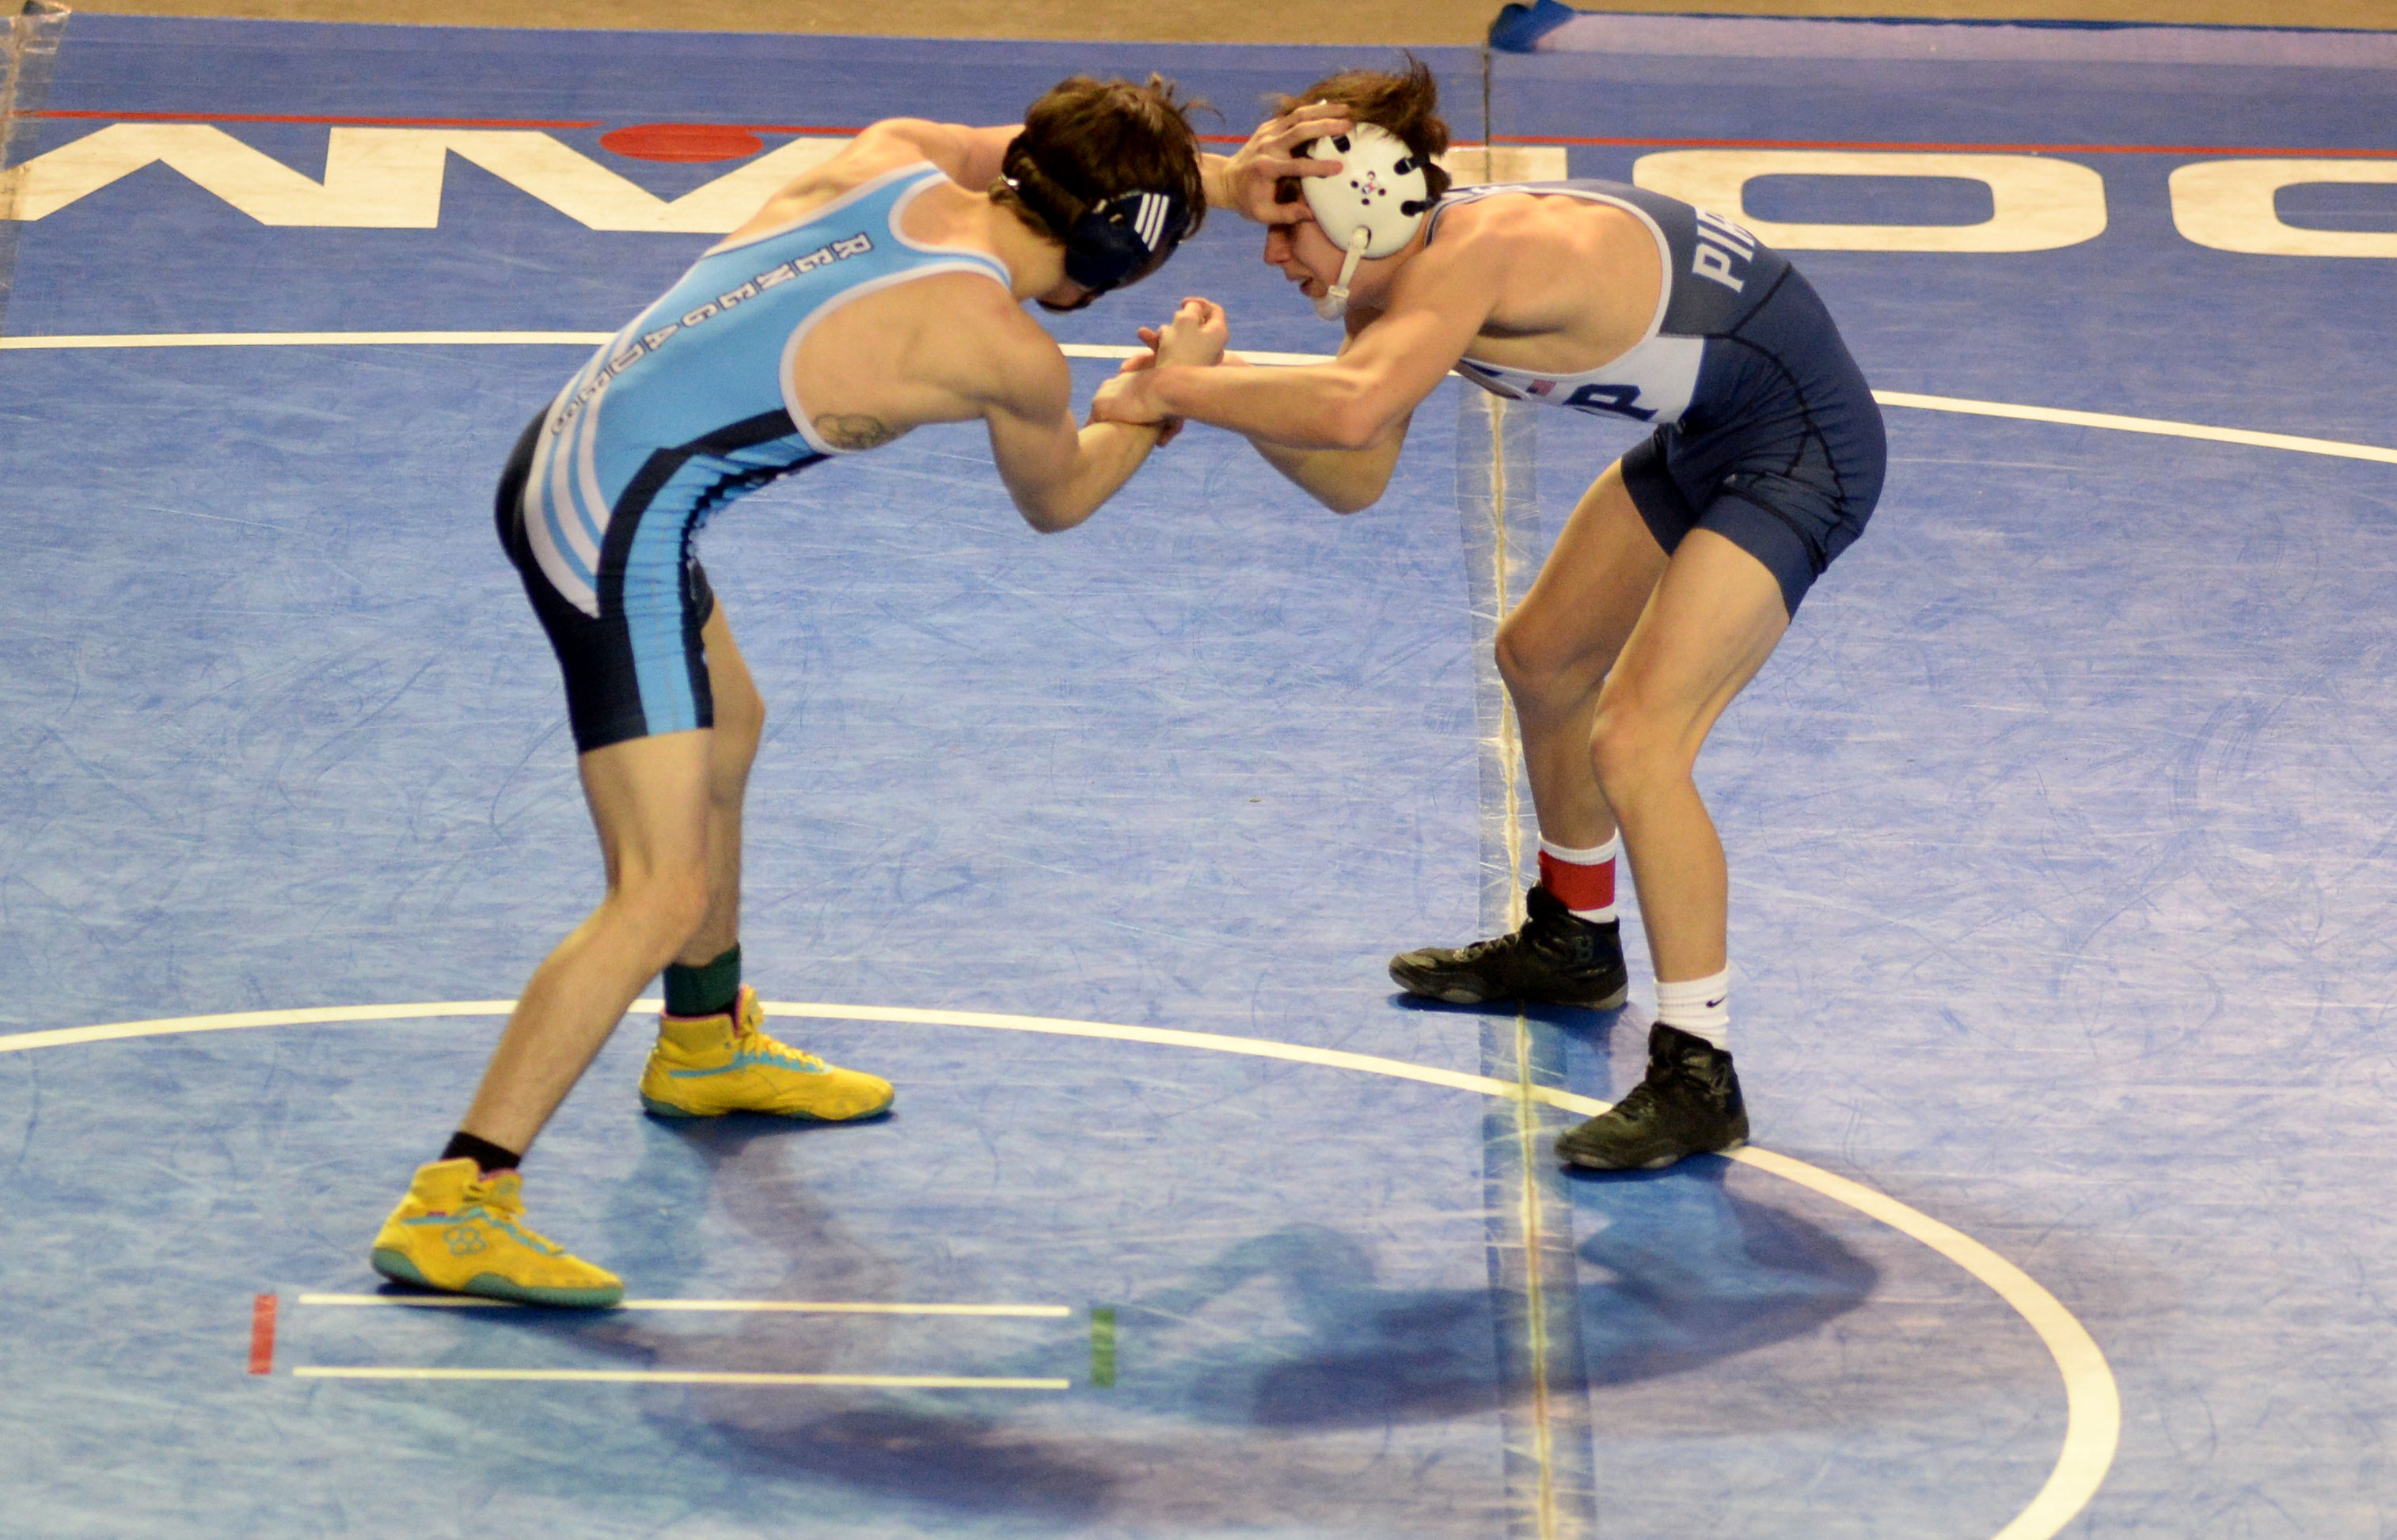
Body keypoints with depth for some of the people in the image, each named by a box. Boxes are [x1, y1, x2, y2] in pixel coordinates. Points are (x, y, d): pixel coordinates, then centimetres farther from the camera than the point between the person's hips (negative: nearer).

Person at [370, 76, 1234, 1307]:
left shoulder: (891, 160, 3)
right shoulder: (1009, 354, -14)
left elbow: (979, 146, 30)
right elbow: (1054, 503, 9)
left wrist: (1171, 160, 27)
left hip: (565, 457, 10)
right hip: (616, 534, -10)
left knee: (728, 731, 31)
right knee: (665, 892, -10)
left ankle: (708, 1043, 54)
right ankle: (451, 1208, -12)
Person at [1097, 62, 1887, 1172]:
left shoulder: (1478, 252, -31)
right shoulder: (1392, 280, -2)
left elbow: (1350, 409, -47)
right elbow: (1354, 477, -2)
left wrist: (1168, 389, -37)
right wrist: (1217, 396, -16)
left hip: (1802, 452, -11)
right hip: (1704, 437, 11)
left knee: (1634, 741, -19)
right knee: (1541, 660, 23)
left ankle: (1698, 1079, -10)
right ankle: (1573, 938, 46)